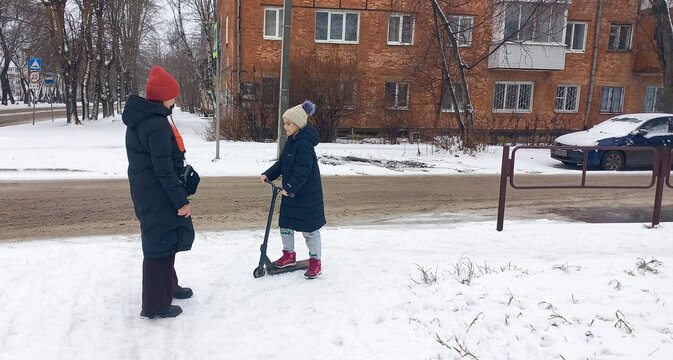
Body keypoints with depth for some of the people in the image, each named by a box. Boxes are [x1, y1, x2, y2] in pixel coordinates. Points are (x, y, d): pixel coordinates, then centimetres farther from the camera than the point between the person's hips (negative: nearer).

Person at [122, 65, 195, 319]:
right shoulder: (157, 125, -22)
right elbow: (164, 169, -24)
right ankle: (155, 306, 11)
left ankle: (168, 286, 42)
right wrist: (181, 200, -19)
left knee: (163, 242, 24)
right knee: (161, 246, 0)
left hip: (144, 193, 10)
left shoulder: (138, 119, 10)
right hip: (159, 197, -10)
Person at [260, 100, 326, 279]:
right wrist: (268, 174, 1)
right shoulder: (291, 141, 9)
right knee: (285, 223, 17)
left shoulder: (304, 143, -21)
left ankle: (315, 262, 16)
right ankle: (289, 255, 35)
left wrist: (291, 187, -34)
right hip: (290, 193, 9)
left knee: (309, 228, 2)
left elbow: (303, 170, -27)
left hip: (306, 195, -9)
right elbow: (281, 163, 14)